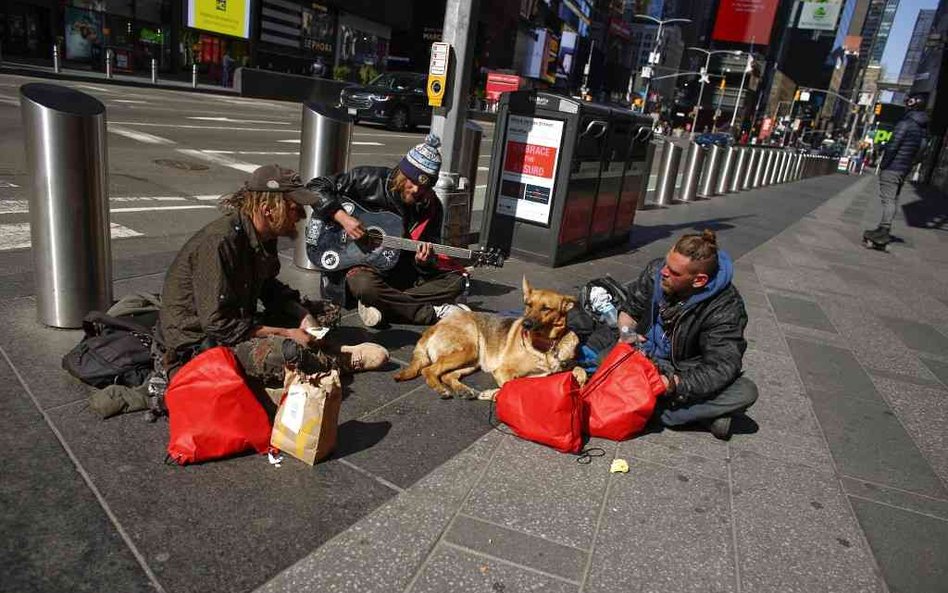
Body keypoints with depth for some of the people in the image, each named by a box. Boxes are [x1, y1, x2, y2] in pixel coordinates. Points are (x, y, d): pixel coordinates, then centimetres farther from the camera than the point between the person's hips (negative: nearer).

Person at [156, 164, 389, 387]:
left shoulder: (264, 237, 1)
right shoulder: (220, 242, -26)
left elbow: (268, 287, 16)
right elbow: (219, 325, -27)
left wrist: (303, 314, -3)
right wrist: (285, 334, -22)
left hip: (241, 323, 9)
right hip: (198, 344, -9)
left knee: (328, 311, 9)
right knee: (288, 352, -32)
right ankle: (345, 360, -5)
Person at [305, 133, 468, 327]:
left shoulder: (432, 206, -2)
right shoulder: (371, 179, -11)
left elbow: (431, 259, 2)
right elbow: (315, 186, -10)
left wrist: (424, 260, -22)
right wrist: (342, 217, -24)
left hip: (401, 270, 4)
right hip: (361, 262, -4)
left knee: (456, 279, -14)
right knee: (364, 285, -39)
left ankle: (383, 306, -25)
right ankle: (435, 311, -25)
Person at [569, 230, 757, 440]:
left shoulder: (725, 307, -22)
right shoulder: (656, 271, -12)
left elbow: (721, 367, -26)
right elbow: (628, 306, 5)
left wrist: (676, 384, -38)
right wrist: (626, 331, -16)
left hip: (679, 374, -4)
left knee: (745, 392, -28)